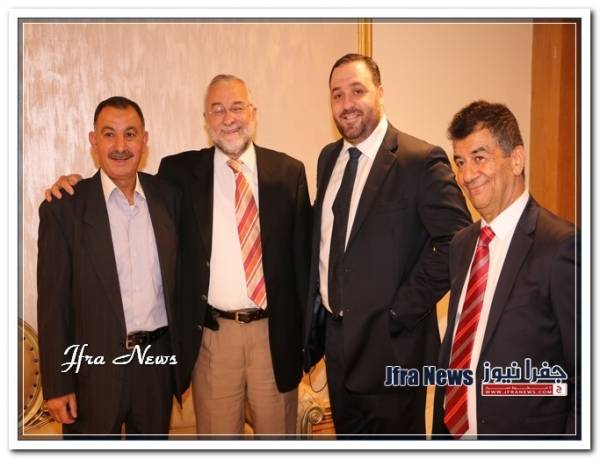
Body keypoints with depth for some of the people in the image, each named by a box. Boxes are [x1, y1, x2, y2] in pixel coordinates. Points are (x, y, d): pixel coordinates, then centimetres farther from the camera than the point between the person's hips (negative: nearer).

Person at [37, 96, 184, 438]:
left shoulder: (169, 196, 2)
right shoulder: (63, 208, -8)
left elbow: (179, 277, 8)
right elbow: (53, 303, -7)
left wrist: (184, 353, 6)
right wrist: (57, 385, -7)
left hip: (159, 361, 3)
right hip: (93, 368, -3)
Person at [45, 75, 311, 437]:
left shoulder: (289, 172, 1)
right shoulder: (180, 170, 2)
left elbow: (302, 255, 2)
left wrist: (309, 331, 2)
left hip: (275, 332, 0)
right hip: (212, 335, 0)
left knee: (278, 432, 14)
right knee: (217, 434, 12)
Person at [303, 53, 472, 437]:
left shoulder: (421, 161, -15)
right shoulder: (329, 158, 7)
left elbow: (458, 240, -20)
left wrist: (403, 310, -18)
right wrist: (317, 311, 9)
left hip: (391, 345, -6)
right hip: (335, 336, 7)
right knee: (348, 437, 21)